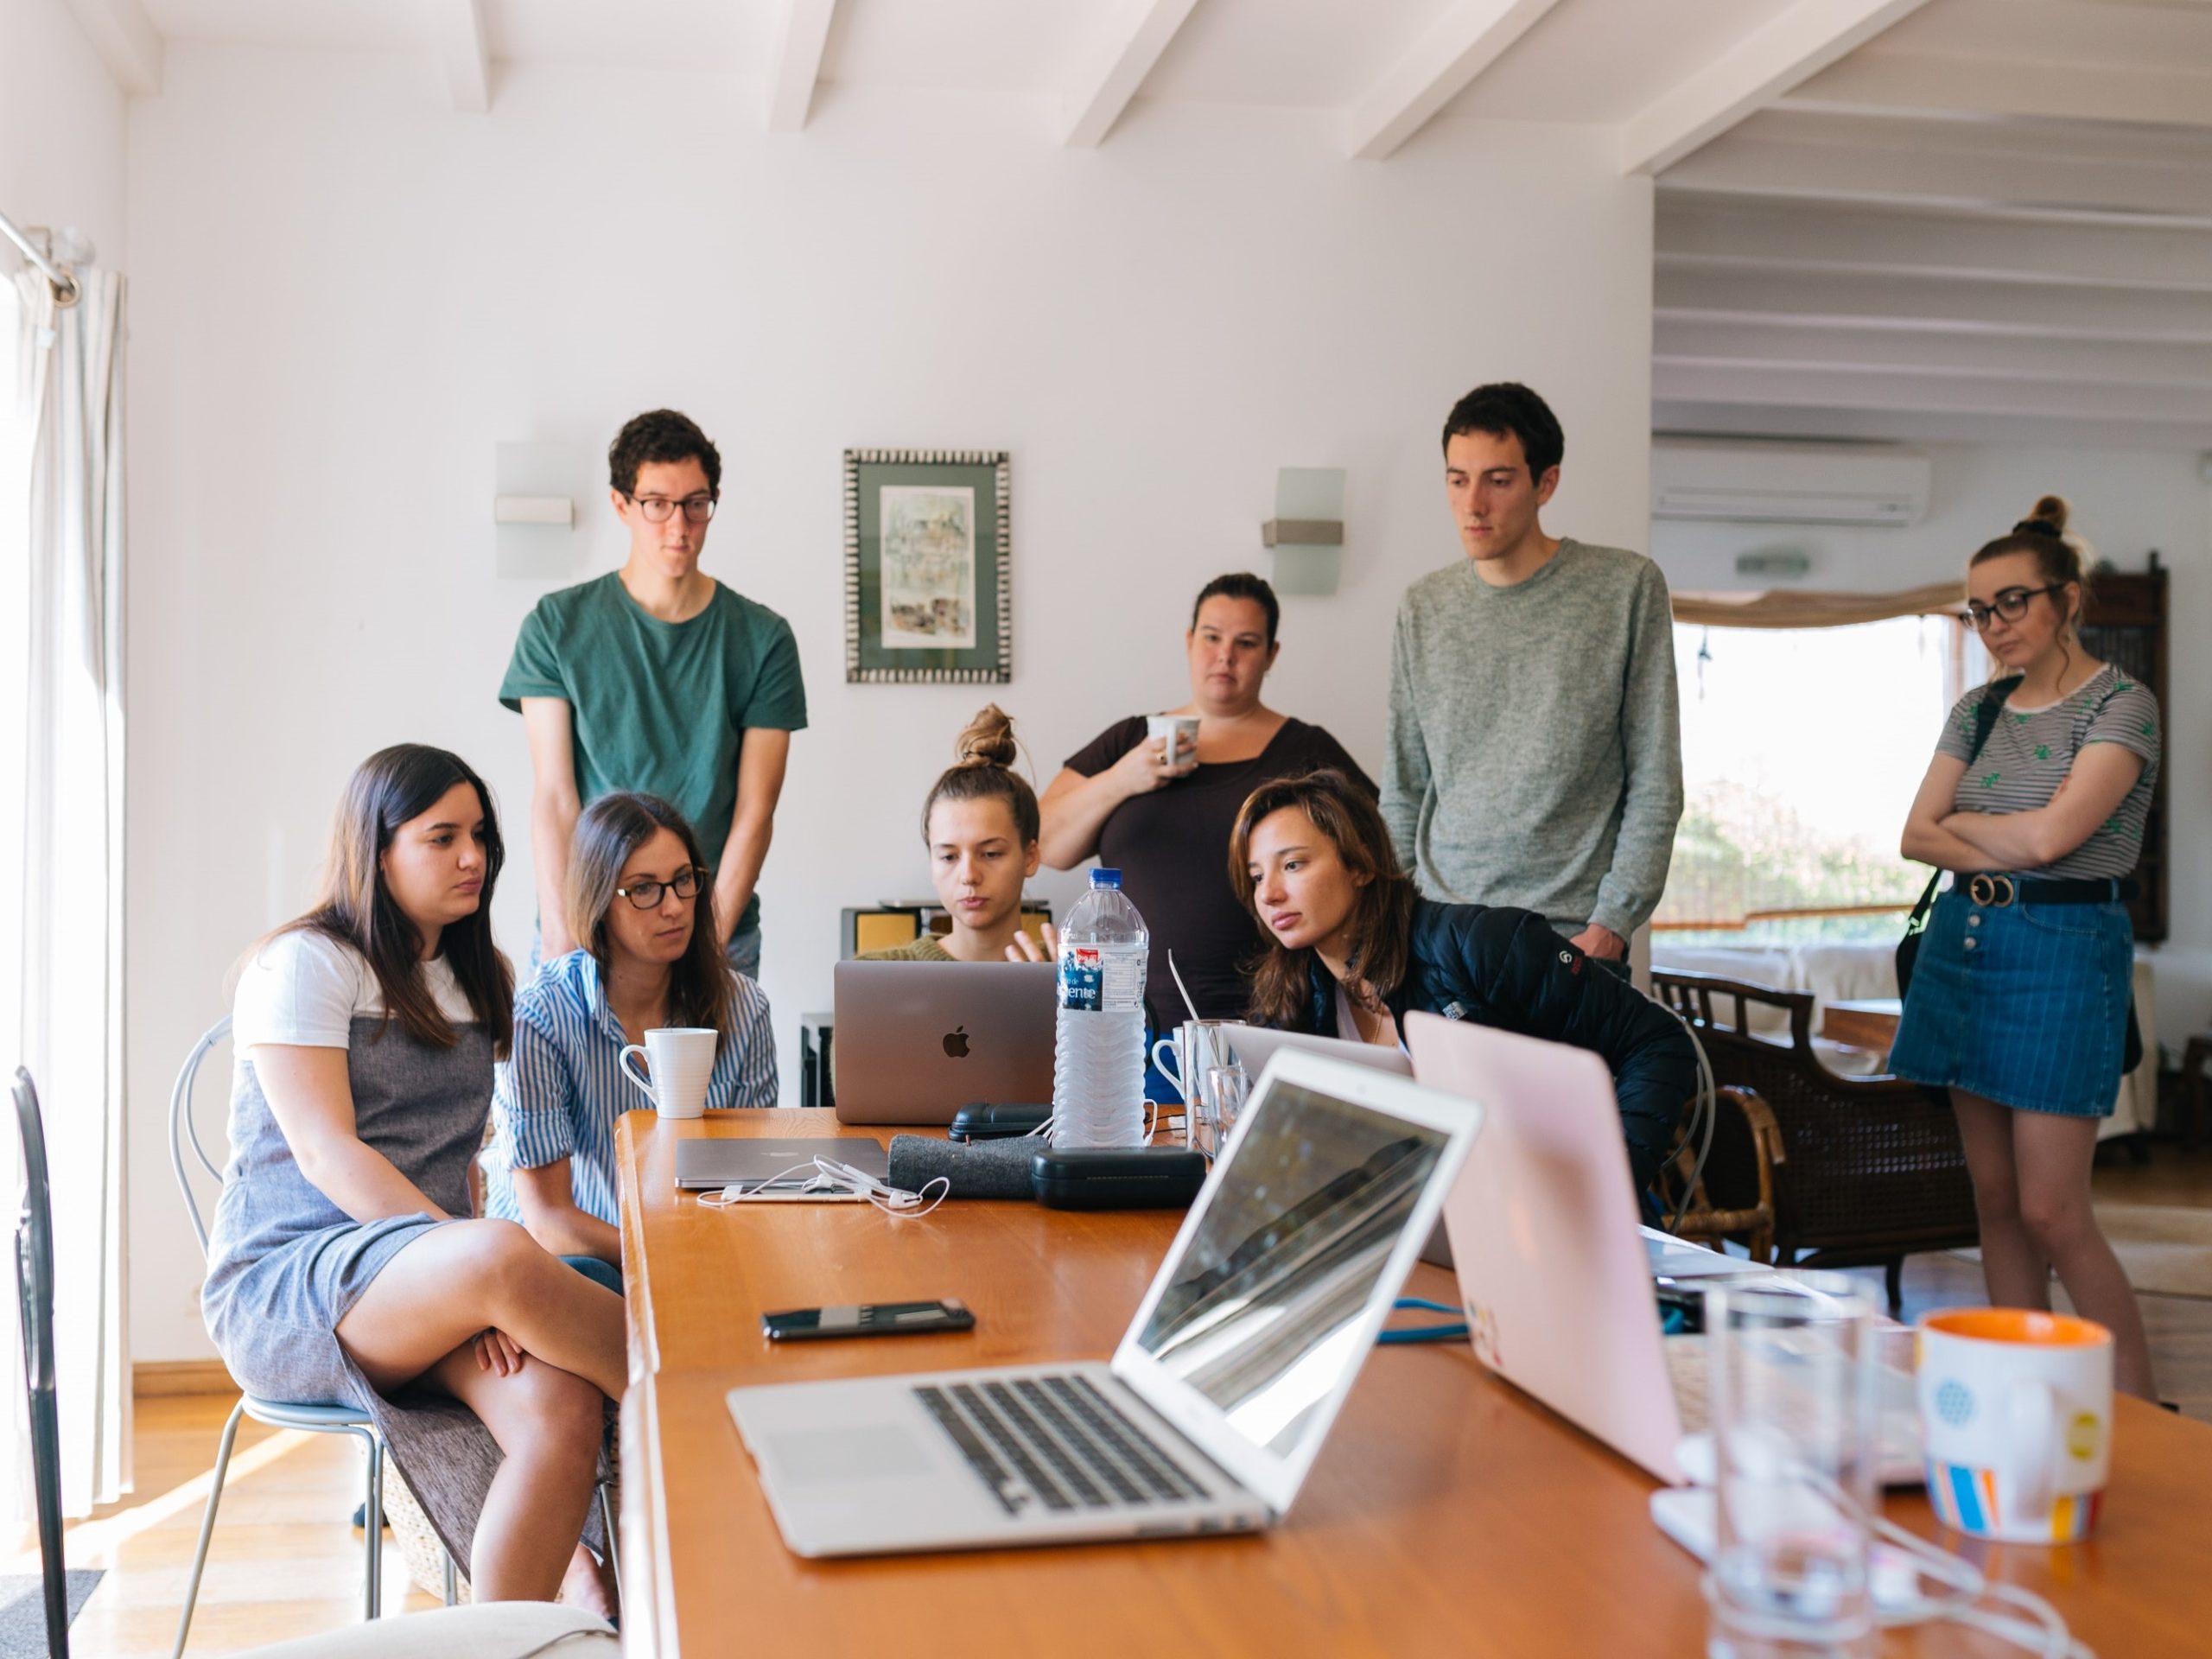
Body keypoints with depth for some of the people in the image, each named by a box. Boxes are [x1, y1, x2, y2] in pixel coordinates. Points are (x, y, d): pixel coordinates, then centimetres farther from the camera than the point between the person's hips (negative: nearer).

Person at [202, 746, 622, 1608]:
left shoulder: (480, 980, 19)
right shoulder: (304, 963, -2)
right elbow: (324, 1151, -13)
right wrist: (478, 1263, -25)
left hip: (422, 1291, 6)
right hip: (281, 1287, -6)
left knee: (562, 1410, -28)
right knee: (506, 1255, -37)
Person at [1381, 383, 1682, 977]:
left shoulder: (1628, 588, -1)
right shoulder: (1422, 609, 8)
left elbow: (1655, 785, -2)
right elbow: (1403, 793, 12)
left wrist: (1612, 922, -9)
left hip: (1575, 936, -2)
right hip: (1440, 937, 3)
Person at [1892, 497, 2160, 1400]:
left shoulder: (2121, 704, -7)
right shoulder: (1978, 709, 13)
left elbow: (2050, 833, -19)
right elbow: (1916, 836, 6)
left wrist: (1961, 820, -1)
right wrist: (2001, 853, -11)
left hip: (2063, 950, -6)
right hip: (1964, 943, 7)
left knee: (2050, 1212, -8)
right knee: (1995, 1199, 9)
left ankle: (2140, 1419, 5)